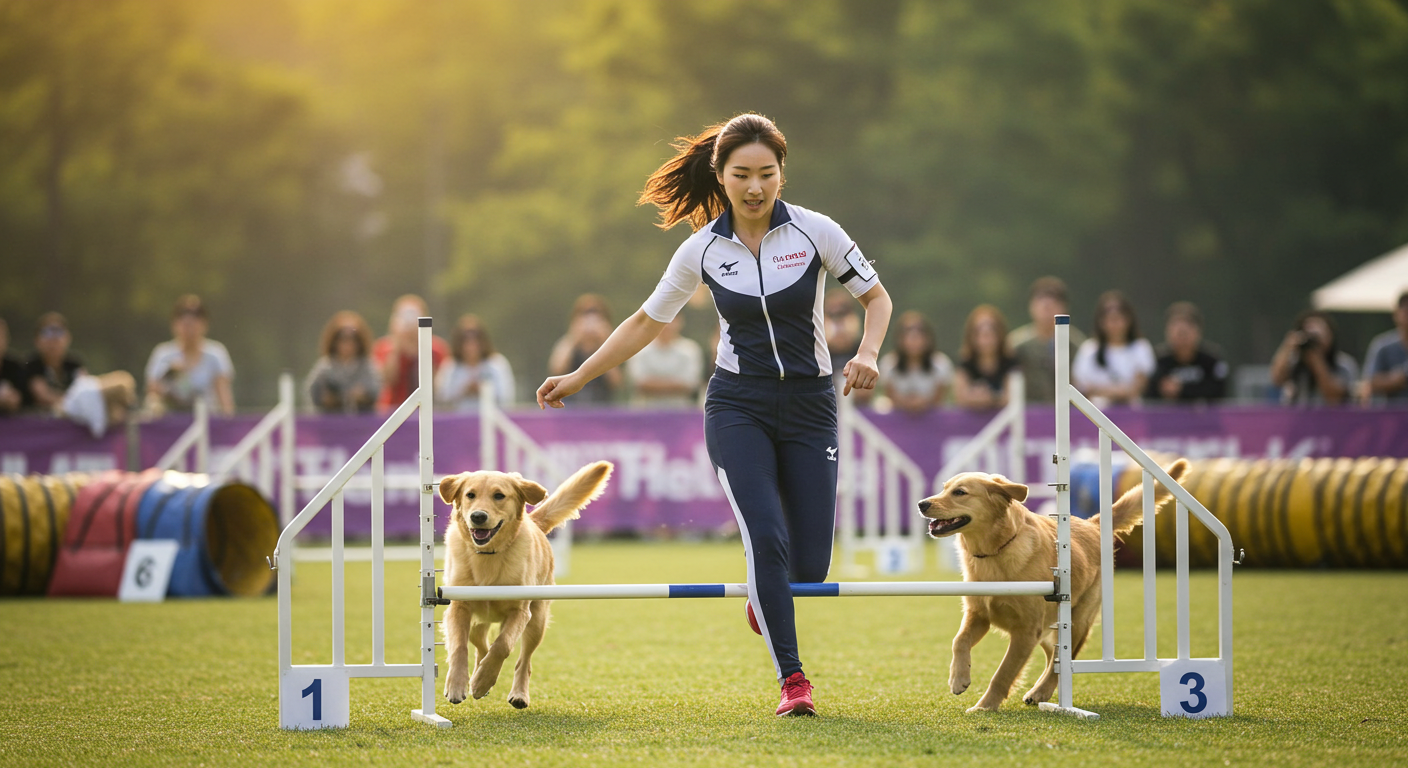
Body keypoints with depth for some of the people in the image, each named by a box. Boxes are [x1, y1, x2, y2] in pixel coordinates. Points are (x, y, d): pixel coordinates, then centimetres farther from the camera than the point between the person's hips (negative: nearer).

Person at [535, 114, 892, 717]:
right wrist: (577, 378, 9)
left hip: (809, 405, 0)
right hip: (738, 405, 0)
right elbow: (646, 321, 9)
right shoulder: (703, 249, -3)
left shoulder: (814, 232, -8)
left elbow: (875, 296, 2)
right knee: (767, 537, -21)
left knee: (809, 564, -3)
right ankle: (792, 680, -14)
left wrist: (867, 354, -17)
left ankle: (763, 593, 34)